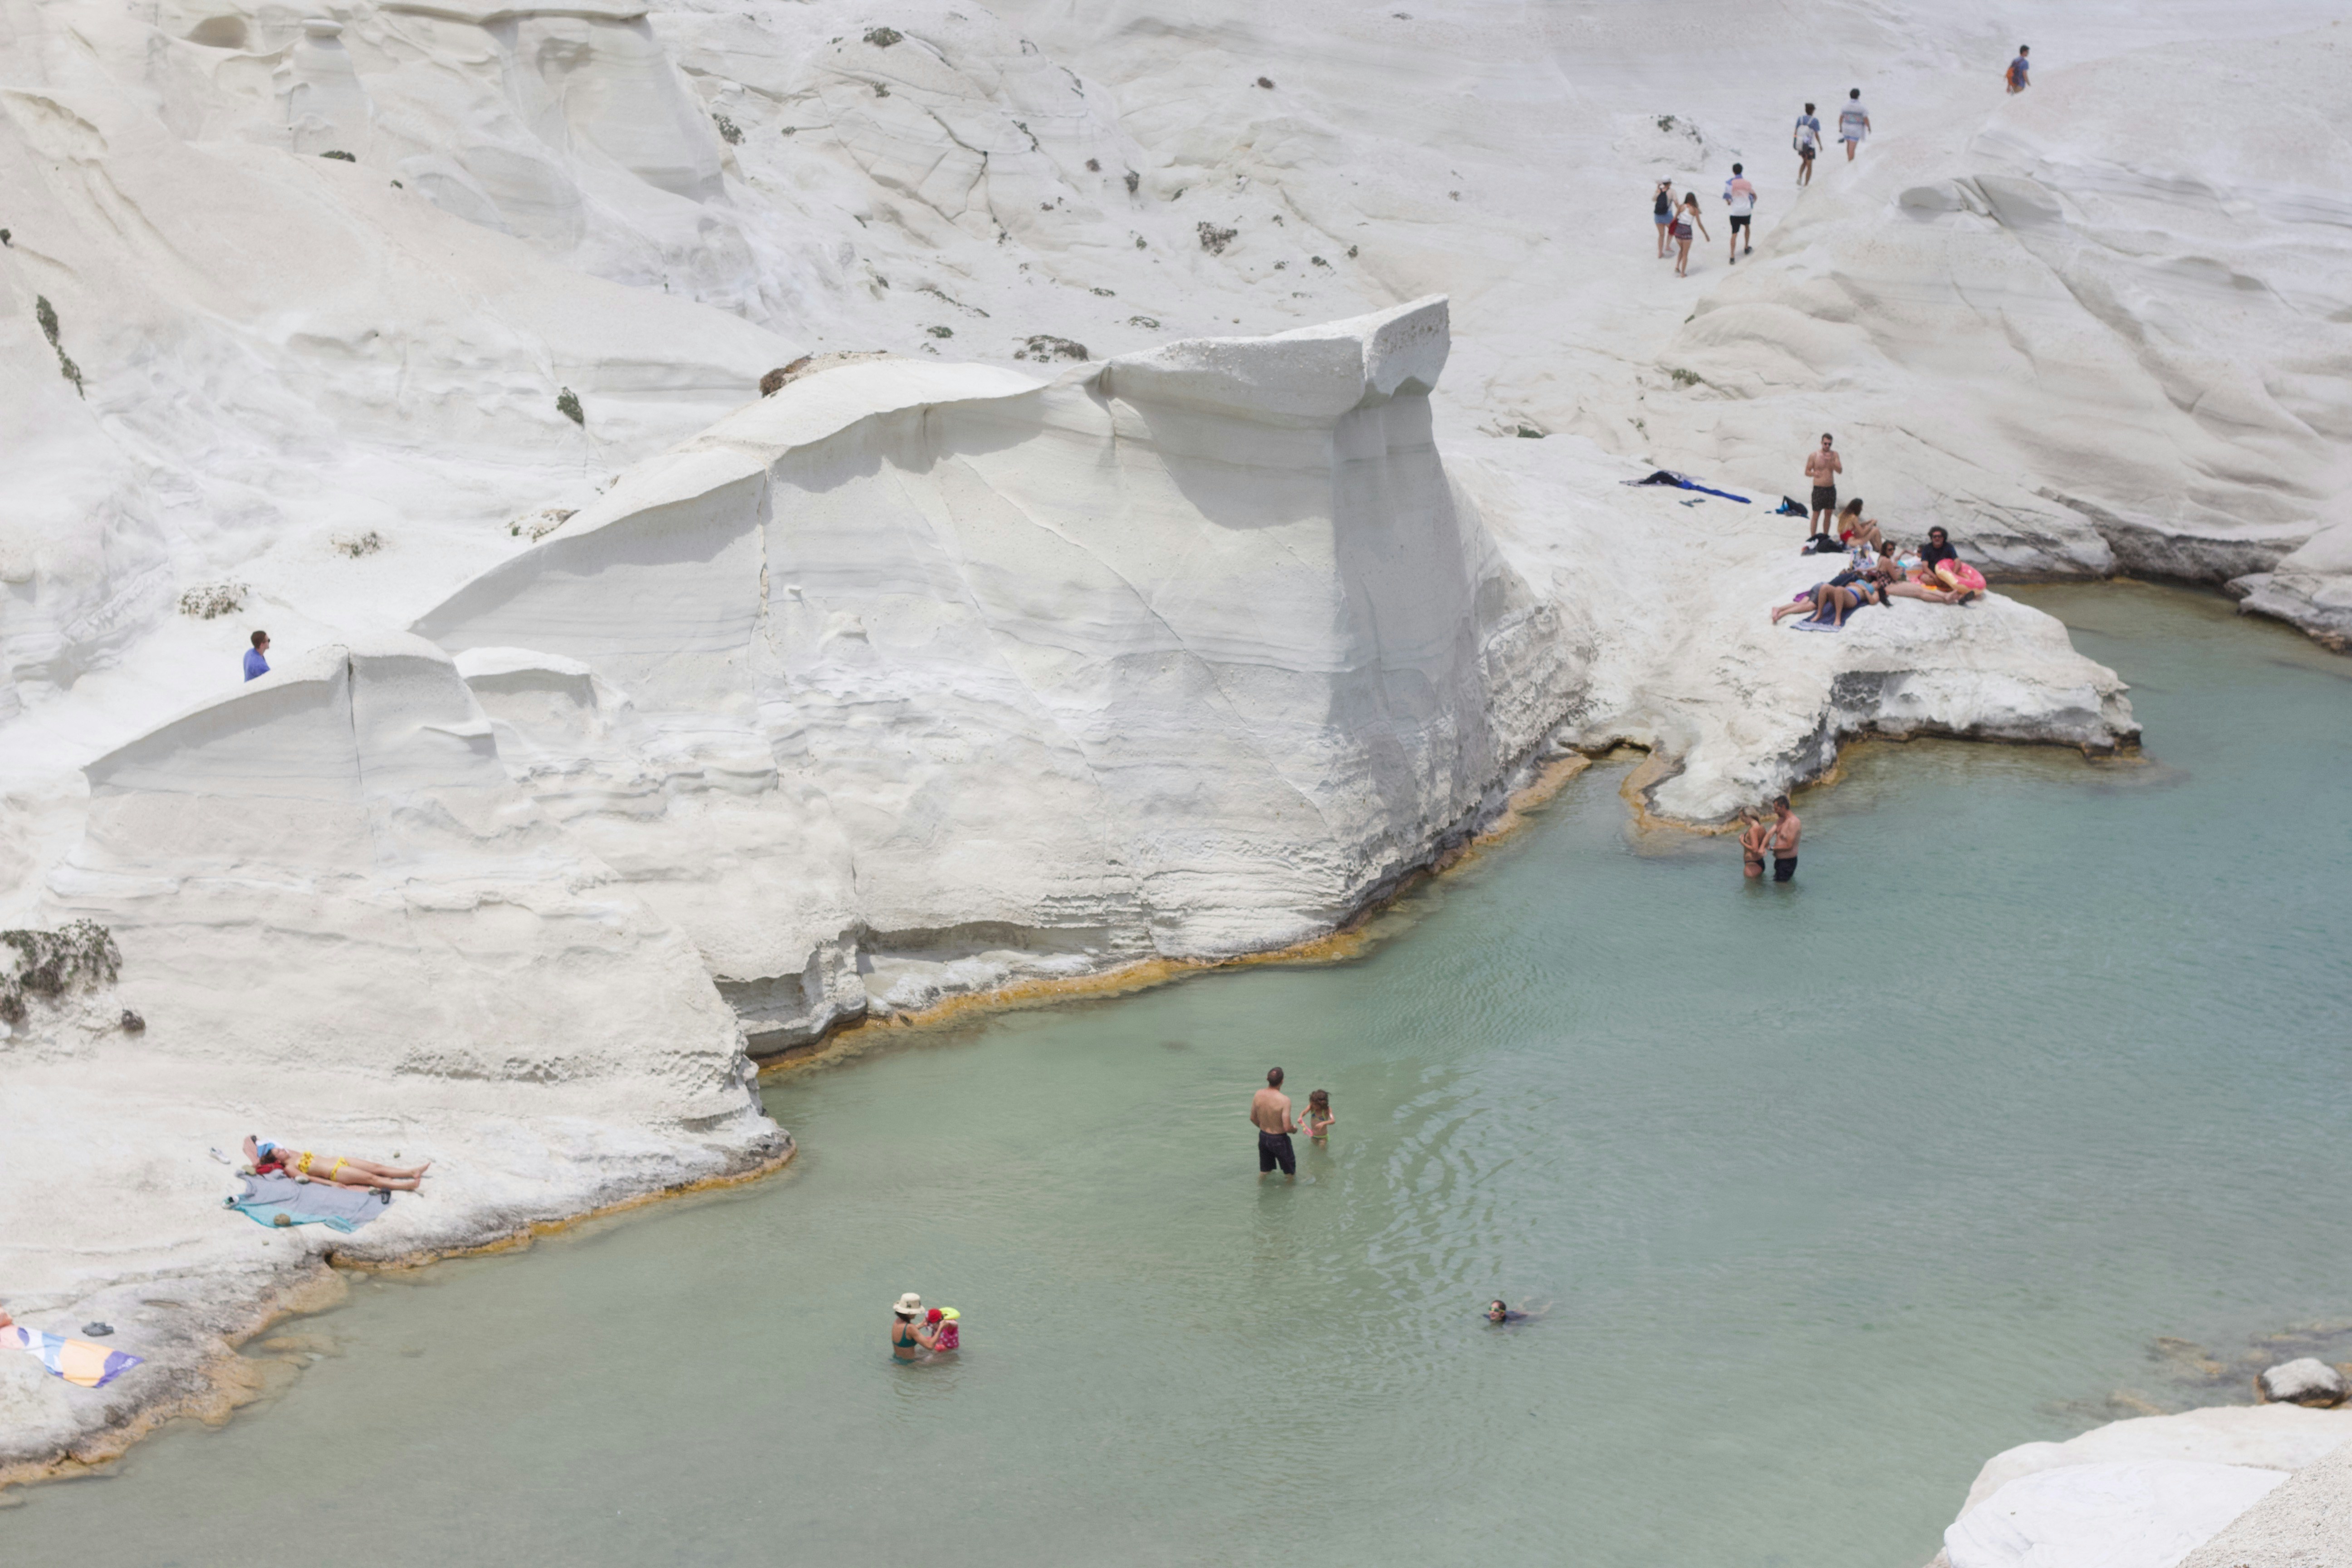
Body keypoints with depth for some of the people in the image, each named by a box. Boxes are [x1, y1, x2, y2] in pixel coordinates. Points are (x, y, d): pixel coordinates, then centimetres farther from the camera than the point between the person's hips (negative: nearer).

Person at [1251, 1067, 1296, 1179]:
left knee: (1264, 1171, 26)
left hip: (1263, 1137, 6)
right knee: (1290, 1172, 19)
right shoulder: (1284, 1100, -29)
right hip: (1279, 1140, -6)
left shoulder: (1258, 1095, -12)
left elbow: (1253, 1118, 2)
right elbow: (1287, 1128, -27)